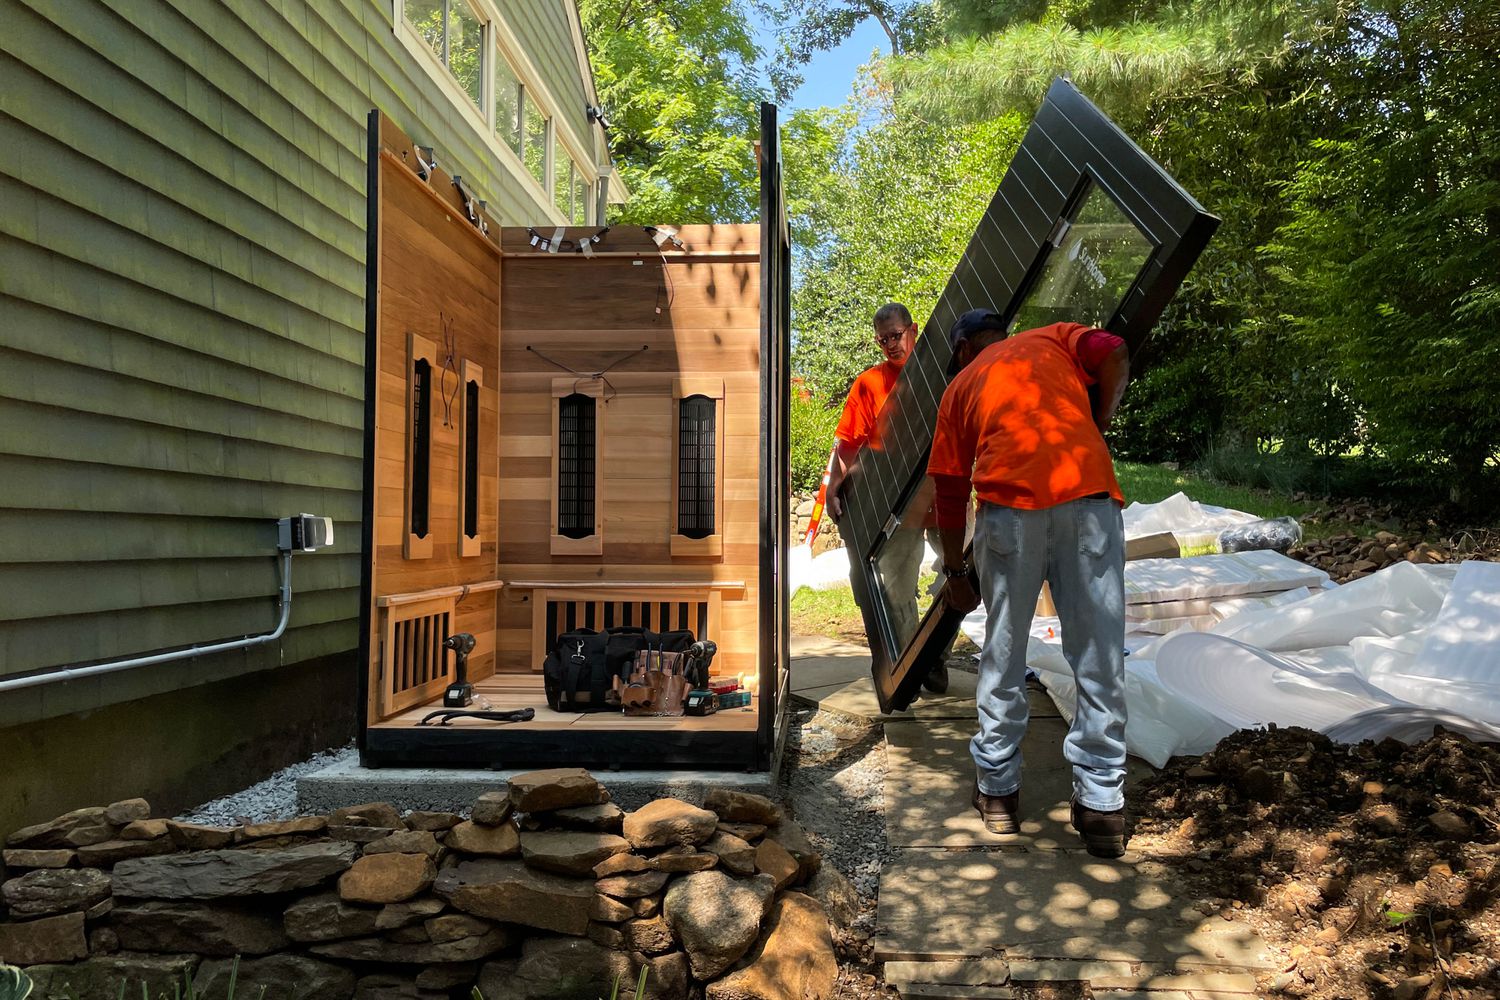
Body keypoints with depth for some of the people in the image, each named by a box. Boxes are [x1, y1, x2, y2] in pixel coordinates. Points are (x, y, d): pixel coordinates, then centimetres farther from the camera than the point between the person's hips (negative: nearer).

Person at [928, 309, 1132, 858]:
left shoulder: (961, 385, 25)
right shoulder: (1054, 338, 27)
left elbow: (950, 489, 22)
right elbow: (1114, 355, 5)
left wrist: (954, 570, 29)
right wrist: (1096, 425, 18)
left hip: (1010, 504, 0)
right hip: (1089, 493, 0)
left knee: (1003, 654, 13)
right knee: (1100, 658, 6)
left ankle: (998, 789, 22)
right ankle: (1100, 804, 10)